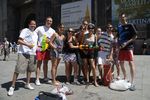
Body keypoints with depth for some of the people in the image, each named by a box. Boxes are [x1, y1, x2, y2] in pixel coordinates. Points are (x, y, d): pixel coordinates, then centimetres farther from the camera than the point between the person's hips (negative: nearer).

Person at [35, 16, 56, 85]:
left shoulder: (53, 31, 11)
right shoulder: (39, 28, 2)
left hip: (48, 48, 4)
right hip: (40, 47, -4)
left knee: (45, 63, 11)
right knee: (39, 63, -4)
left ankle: (45, 77, 22)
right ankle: (37, 79, 0)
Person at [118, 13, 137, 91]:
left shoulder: (130, 25, -2)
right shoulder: (119, 27, 13)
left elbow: (135, 36, -5)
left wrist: (127, 43, -16)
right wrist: (118, 45, 3)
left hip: (129, 47, -6)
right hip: (121, 47, 6)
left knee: (131, 63, -11)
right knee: (121, 63, 10)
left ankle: (132, 82, -7)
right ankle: (125, 78, 27)